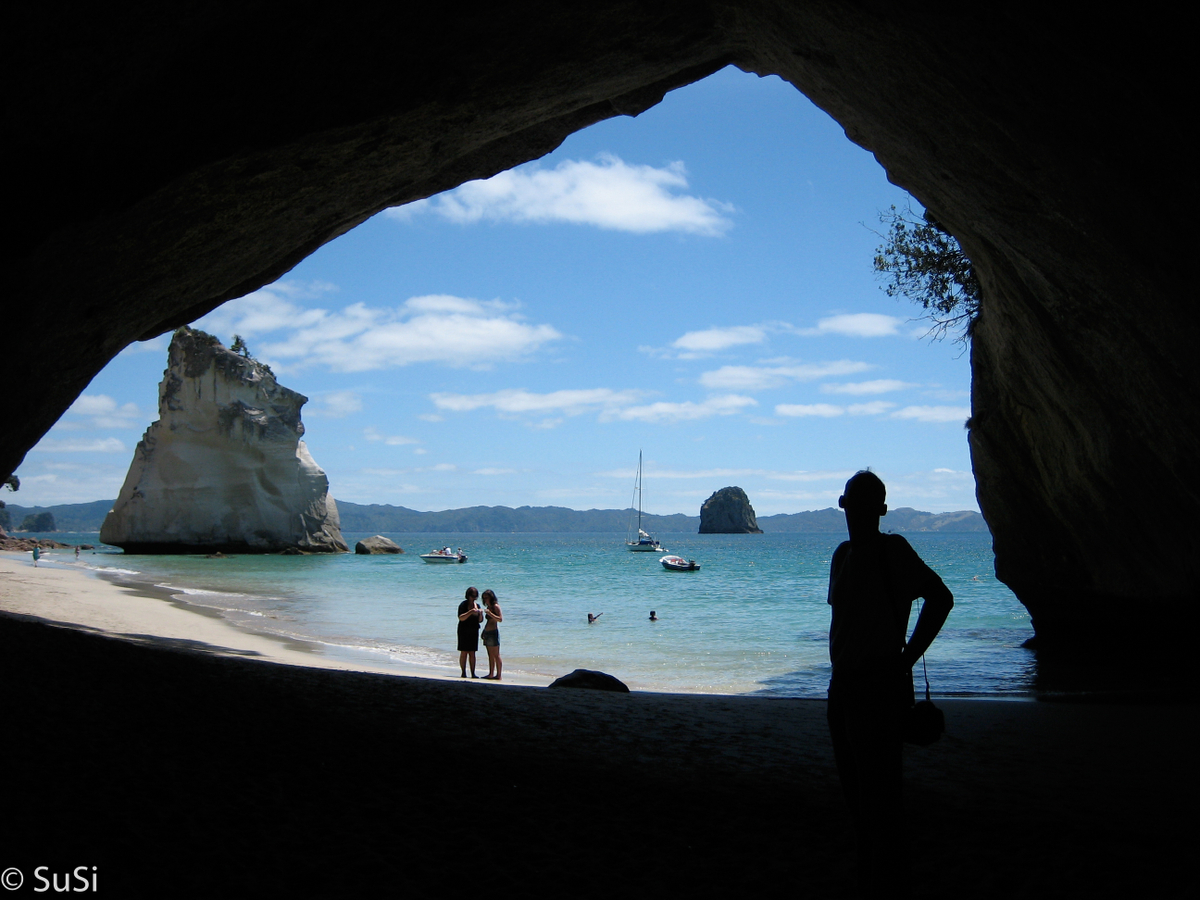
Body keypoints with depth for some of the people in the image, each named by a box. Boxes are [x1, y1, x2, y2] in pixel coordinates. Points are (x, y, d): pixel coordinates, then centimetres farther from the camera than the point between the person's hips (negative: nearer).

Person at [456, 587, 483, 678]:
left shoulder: (476, 605, 11)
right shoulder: (463, 605, -7)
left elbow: (479, 620, 13)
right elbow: (461, 618, -18)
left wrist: (480, 614, -7)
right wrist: (470, 612, -28)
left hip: (474, 632, 5)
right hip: (464, 632, -5)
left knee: (472, 653, 5)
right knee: (464, 652, -3)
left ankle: (473, 673, 5)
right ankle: (463, 673, 3)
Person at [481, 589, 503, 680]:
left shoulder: (495, 606, -8)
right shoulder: (488, 607, 17)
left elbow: (500, 619, -17)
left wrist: (490, 613, -24)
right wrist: (484, 631, 19)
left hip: (493, 631, -9)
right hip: (487, 632, 9)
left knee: (496, 655, -7)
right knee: (490, 655, 10)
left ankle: (499, 675, -6)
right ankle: (491, 674, 14)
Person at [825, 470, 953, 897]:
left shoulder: (892, 550, -13)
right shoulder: (843, 554, 13)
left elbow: (940, 597, -17)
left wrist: (907, 657, -14)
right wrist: (841, 672, 15)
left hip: (880, 686, -9)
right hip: (844, 685, 9)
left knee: (880, 798, -5)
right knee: (856, 793, 17)